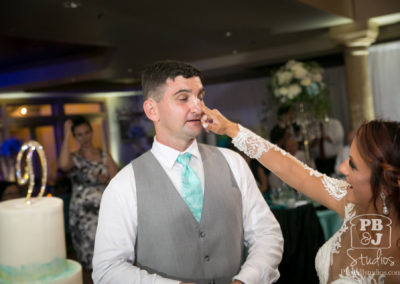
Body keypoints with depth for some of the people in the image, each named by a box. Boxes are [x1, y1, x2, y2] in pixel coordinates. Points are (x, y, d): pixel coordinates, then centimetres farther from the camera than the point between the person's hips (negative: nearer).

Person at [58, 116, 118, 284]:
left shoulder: (104, 156, 8)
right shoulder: (73, 158, 0)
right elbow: (63, 165, -25)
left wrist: (106, 179, -15)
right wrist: (66, 136, -18)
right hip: (82, 215, -2)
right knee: (88, 261, 4)